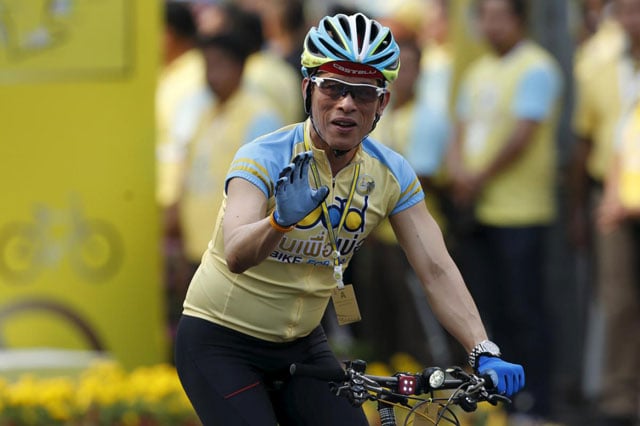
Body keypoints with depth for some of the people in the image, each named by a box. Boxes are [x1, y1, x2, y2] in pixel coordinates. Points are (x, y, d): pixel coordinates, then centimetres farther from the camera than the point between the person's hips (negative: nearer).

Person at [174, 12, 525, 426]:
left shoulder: (392, 174, -8)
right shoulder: (265, 159, -22)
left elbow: (437, 269, -13)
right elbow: (235, 255, -38)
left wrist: (484, 353, -28)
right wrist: (281, 221, -60)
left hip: (301, 345, 5)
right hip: (221, 345, -5)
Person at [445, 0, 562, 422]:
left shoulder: (536, 68, -8)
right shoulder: (479, 71, 17)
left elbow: (522, 136, -16)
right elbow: (462, 129, 18)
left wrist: (480, 178, -9)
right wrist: (459, 170, -2)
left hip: (519, 211, -8)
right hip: (475, 209, 8)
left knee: (524, 312, -6)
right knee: (490, 311, 10)